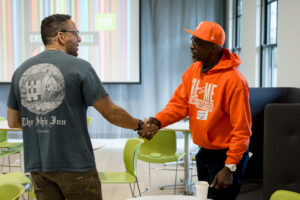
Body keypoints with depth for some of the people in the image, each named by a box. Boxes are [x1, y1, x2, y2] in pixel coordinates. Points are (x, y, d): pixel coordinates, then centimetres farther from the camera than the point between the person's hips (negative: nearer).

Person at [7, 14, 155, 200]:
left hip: (37, 164, 5)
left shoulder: (21, 70, 6)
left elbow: (13, 121, 12)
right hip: (75, 164, -4)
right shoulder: (80, 67, -9)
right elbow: (111, 113, -7)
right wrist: (140, 125, 9)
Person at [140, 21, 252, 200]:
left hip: (226, 155, -7)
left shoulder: (233, 79, -22)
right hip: (204, 152, 8)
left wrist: (229, 167, -22)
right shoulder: (193, 70, 2)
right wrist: (158, 121, -19)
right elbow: (179, 103, 1)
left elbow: (241, 129, -21)